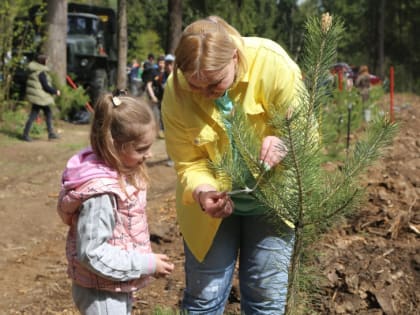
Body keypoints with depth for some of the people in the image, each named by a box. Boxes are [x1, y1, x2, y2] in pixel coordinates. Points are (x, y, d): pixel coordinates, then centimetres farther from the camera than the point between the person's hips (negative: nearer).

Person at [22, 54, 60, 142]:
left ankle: (51, 133, 17)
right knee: (33, 115, -1)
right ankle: (25, 134, 5)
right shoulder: (41, 72, -19)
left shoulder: (34, 70, 10)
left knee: (48, 113, 13)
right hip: (39, 97, -10)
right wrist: (55, 91, -8)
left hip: (36, 96, 10)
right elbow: (46, 86, -21)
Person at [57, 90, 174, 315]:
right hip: (101, 293, -9)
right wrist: (147, 264, -23)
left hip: (119, 287, 9)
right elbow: (92, 253, -28)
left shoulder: (118, 172, -2)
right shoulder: (101, 193, -30)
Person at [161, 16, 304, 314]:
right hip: (212, 207, 1)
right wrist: (203, 191, -35)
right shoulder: (176, 92, -22)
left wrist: (285, 143, -41)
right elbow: (188, 163, -14)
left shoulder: (273, 63, -26)